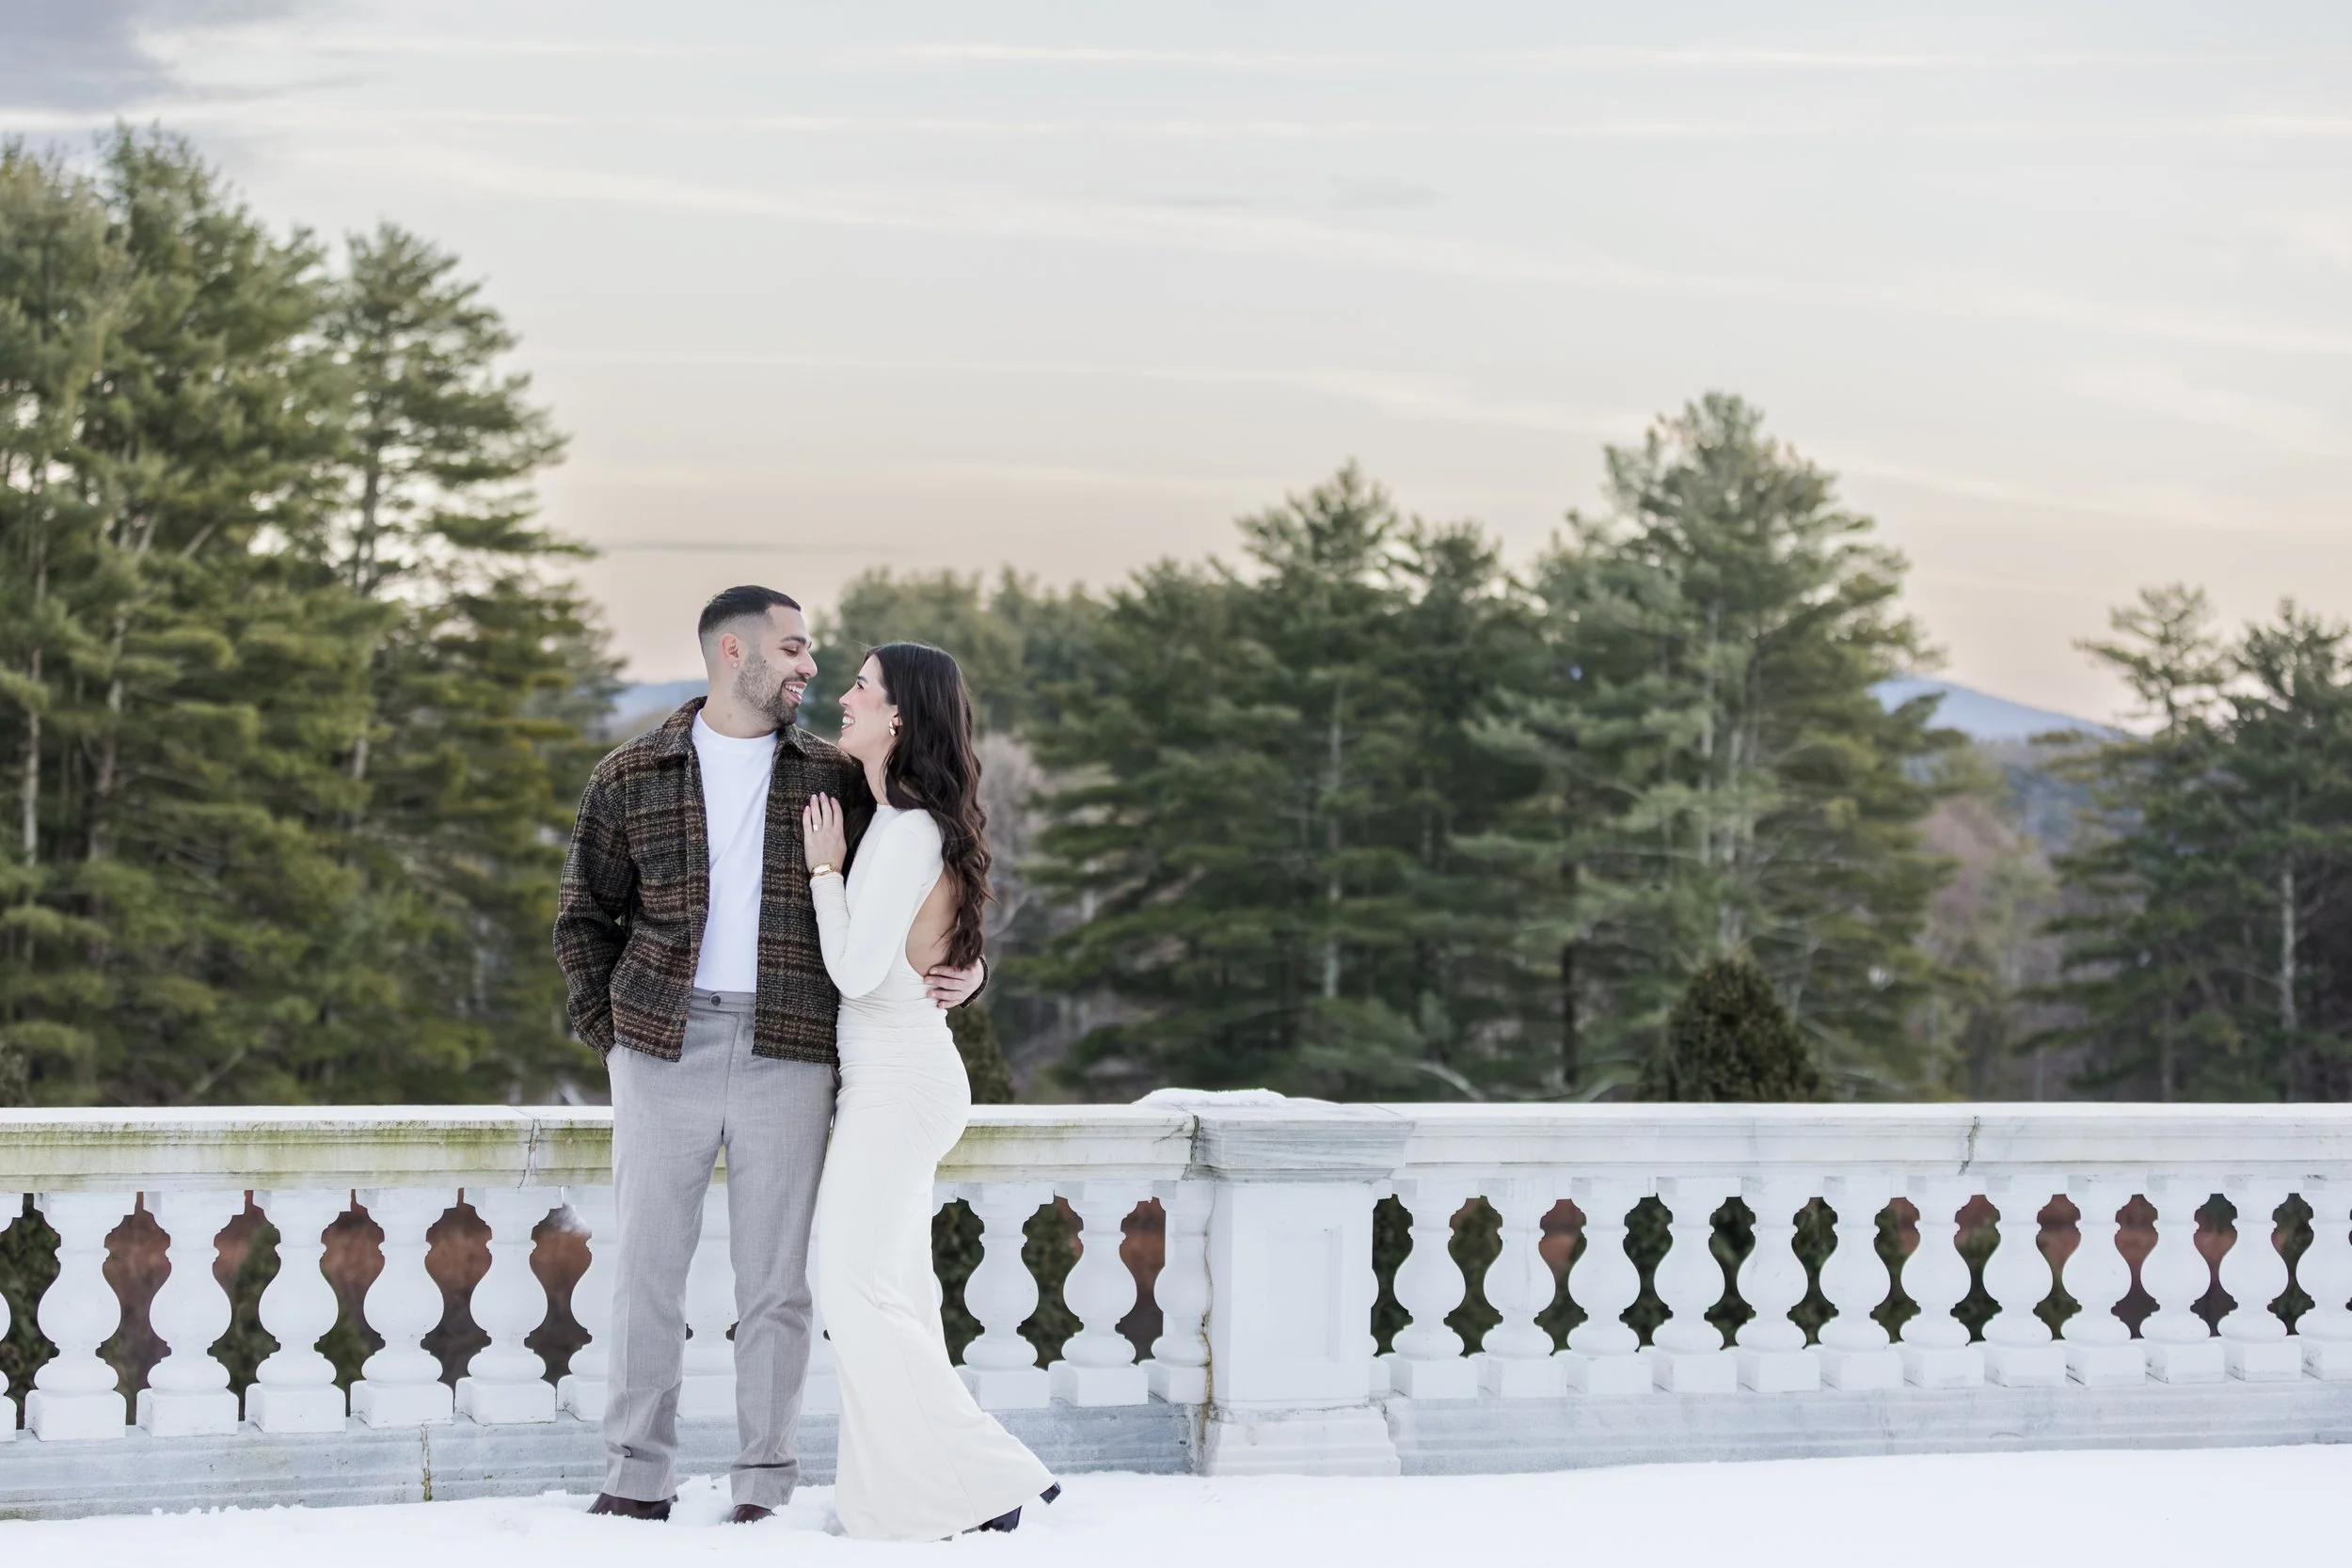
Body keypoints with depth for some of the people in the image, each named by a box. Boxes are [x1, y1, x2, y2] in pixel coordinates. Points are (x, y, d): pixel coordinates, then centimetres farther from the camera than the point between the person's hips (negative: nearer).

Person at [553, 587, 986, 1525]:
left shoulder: (835, 780, 9)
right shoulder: (631, 778, 6)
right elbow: (585, 914, 13)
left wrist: (958, 969, -3)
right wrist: (603, 1026, 3)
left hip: (786, 1055, 0)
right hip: (663, 1050, 0)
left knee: (775, 1279, 2)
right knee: (645, 1267, 4)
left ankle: (765, 1483, 11)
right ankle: (638, 1475, 13)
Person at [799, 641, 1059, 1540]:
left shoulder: (909, 832, -18)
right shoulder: (899, 821, 11)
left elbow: (856, 970, -21)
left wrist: (825, 868, -11)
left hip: (899, 1084, -10)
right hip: (891, 1081, 10)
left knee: (860, 1294, -8)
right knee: (890, 1296, 10)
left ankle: (988, 1482, -5)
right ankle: (905, 1497, 14)